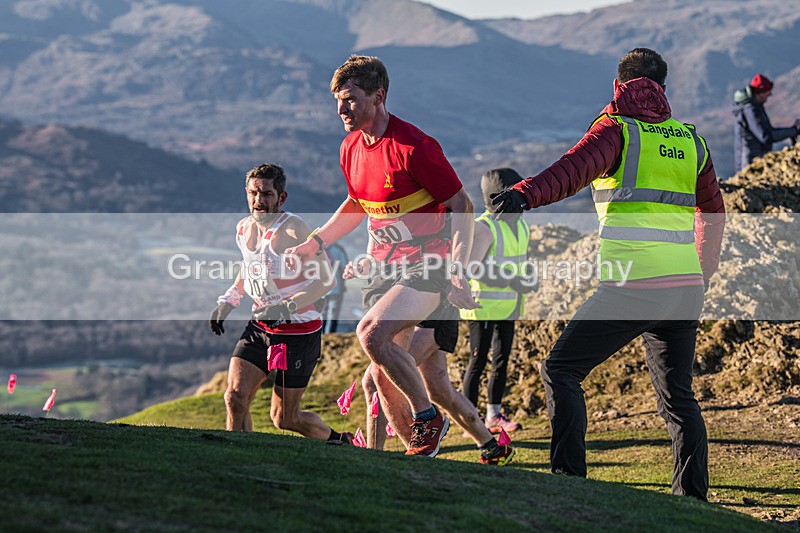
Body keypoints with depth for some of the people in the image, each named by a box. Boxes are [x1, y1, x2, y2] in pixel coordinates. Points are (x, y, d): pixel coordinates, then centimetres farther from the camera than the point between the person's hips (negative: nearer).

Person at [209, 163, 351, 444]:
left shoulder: (292, 229, -20)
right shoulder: (244, 228, 3)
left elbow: (326, 279, -24)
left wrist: (287, 307, -33)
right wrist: (227, 302, 13)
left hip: (298, 331, -6)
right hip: (259, 327, 6)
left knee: (283, 418, 3)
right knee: (235, 397, -12)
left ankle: (339, 440, 30)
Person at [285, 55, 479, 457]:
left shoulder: (414, 147, -19)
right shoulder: (351, 148, 5)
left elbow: (461, 207, -15)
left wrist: (457, 271, -23)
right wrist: (312, 244, 16)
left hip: (427, 265, -8)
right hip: (385, 267, 8)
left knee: (371, 332, -26)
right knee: (382, 373, 4)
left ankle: (427, 417, -7)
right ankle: (419, 447, 19)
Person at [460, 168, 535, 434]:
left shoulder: (521, 227, 10)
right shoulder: (484, 227, -16)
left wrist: (528, 282, 2)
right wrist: (513, 281, -24)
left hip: (508, 307, 8)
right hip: (483, 306, -8)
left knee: (501, 359, 11)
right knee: (478, 361, -4)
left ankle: (494, 416, 20)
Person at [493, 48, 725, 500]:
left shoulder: (617, 130, 0)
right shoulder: (690, 140, 16)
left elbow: (577, 167, -23)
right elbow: (714, 213, 28)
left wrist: (527, 194, -39)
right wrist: (705, 268, 44)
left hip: (632, 287, -6)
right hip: (686, 285, 6)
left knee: (561, 369, 4)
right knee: (678, 395, 15)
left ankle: (569, 476, -5)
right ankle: (693, 496, 11)